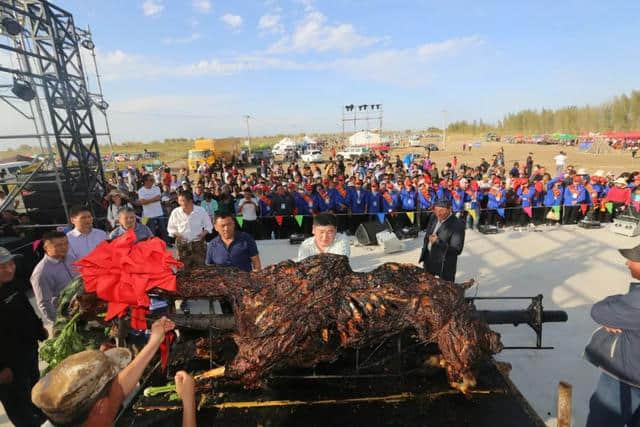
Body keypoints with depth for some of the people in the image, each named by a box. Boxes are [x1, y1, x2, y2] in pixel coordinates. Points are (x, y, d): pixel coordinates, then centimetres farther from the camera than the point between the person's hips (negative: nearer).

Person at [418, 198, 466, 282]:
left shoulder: (458, 225, -21)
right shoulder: (433, 217, -1)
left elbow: (457, 250, -22)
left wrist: (438, 241, -31)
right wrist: (423, 255, 12)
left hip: (444, 265, -6)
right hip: (428, 261, 6)